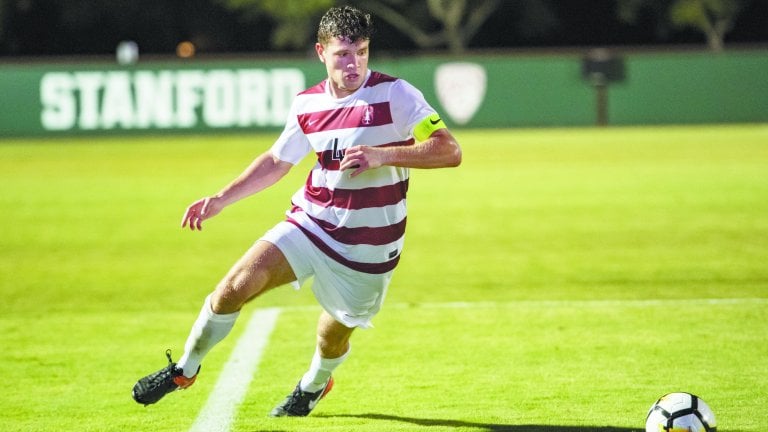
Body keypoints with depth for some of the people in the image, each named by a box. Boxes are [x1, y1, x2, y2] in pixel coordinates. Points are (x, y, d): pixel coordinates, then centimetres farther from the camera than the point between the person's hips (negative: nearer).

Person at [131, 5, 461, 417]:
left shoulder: (395, 95, -13)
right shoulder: (307, 104, 2)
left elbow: (449, 150, -19)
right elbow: (276, 161, 17)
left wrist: (382, 155, -31)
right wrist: (220, 199, 10)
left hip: (368, 244, -3)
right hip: (310, 222, 3)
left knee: (334, 334, 9)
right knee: (235, 286, -14)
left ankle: (313, 386, 46)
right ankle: (184, 371, 7)